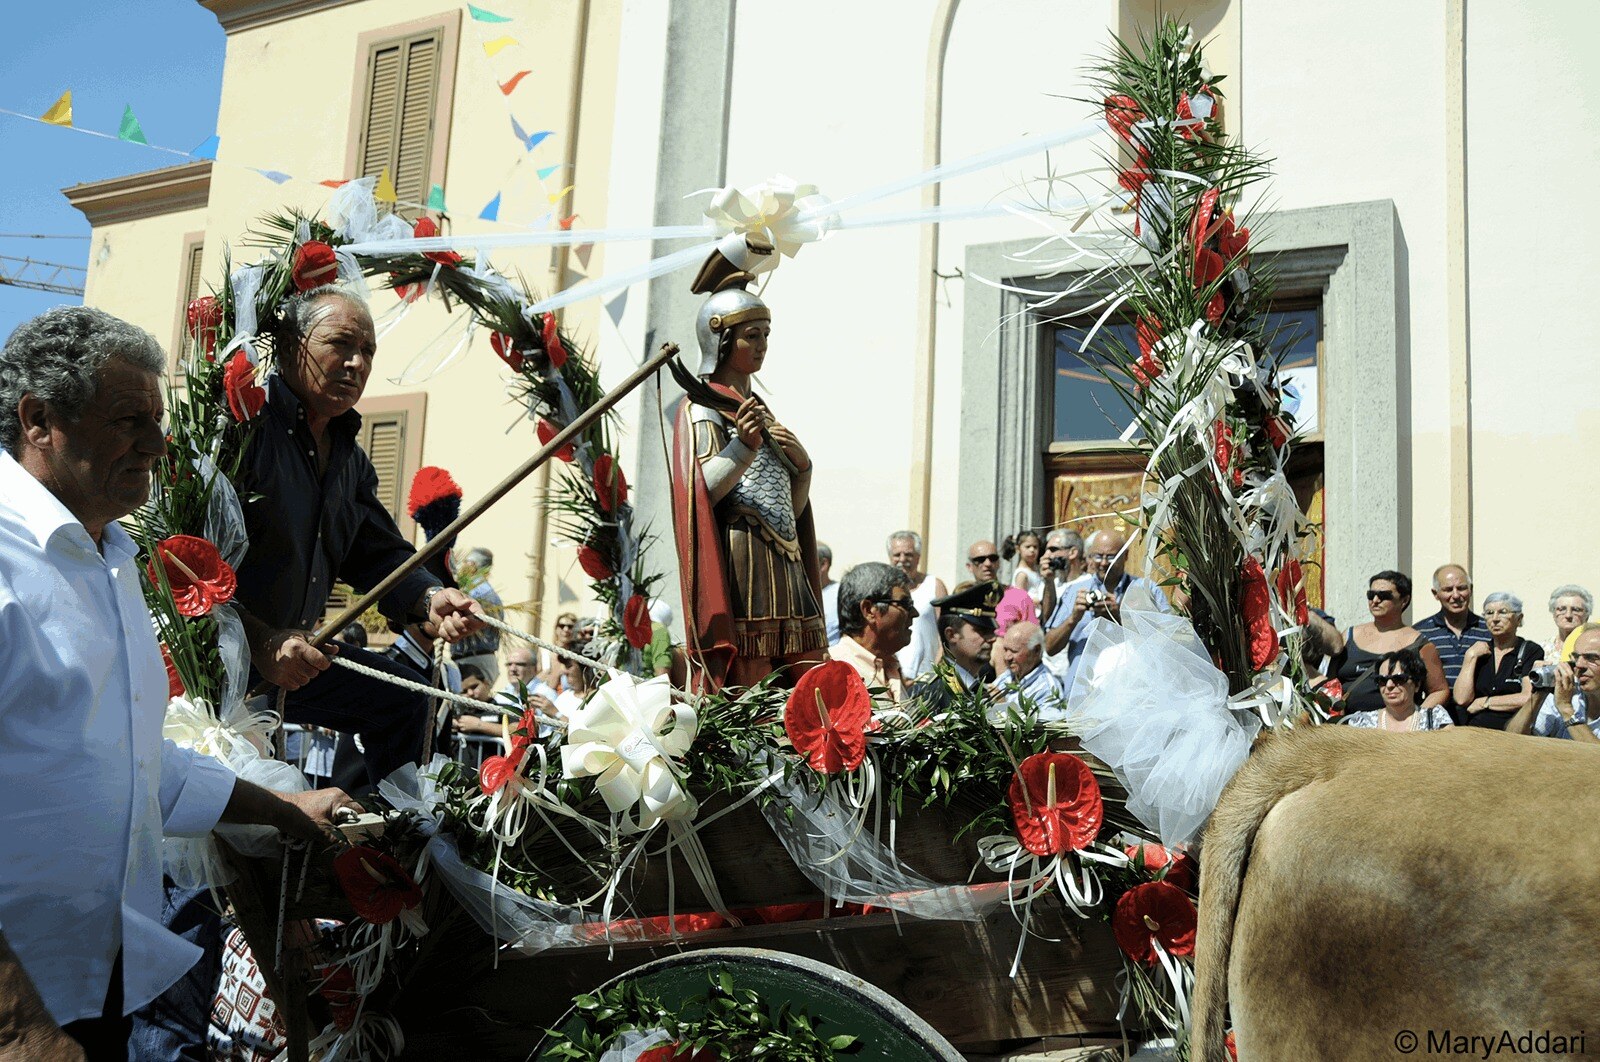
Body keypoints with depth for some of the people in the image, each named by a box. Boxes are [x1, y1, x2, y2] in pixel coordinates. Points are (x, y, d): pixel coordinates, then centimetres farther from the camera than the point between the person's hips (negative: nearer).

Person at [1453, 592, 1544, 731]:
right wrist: (1471, 657, 3)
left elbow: (1528, 698, -8)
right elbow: (1461, 699, 4)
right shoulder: (1479, 651, 17)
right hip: (1473, 731, 3)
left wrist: (1484, 702, 0)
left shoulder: (1531, 652, 7)